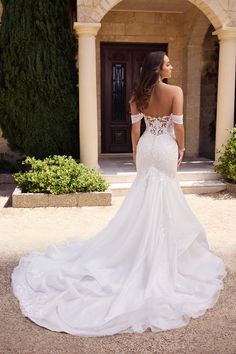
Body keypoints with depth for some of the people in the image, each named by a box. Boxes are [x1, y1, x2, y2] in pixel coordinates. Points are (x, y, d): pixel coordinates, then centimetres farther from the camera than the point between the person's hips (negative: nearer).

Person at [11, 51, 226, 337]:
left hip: (146, 147, 4)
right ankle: (162, 243, 22)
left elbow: (135, 128, 1)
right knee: (165, 195, 10)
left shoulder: (138, 95, -1)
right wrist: (181, 148, 4)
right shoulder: (175, 92, -13)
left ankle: (145, 243, 30)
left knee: (145, 194, 18)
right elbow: (178, 126, -12)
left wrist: (135, 152, 12)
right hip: (166, 148, -4)